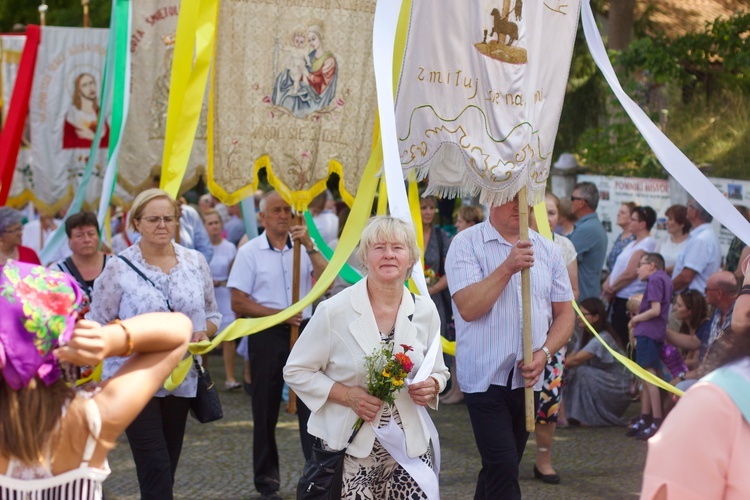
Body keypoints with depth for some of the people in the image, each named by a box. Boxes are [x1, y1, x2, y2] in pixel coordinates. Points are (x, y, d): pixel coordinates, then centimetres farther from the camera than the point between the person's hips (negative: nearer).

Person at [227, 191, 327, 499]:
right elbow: (238, 303, -4)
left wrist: (310, 247, -18)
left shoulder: (303, 248, 6)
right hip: (267, 335, -1)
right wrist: (278, 314, -12)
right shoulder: (250, 252, -1)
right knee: (265, 408, 7)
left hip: (303, 330, 1)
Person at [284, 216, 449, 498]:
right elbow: (295, 371, -3)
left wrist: (431, 386, -7)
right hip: (348, 451, -3)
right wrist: (347, 395, -16)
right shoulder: (334, 311, -8)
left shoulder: (425, 310, 4)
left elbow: (437, 371, 16)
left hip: (409, 449, 3)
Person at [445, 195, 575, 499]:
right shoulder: (467, 244, -5)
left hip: (527, 378, 5)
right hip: (485, 378, -5)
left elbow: (564, 313, 12)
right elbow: (468, 308, -16)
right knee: (503, 470, -14)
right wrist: (508, 268, -21)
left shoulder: (547, 250, 9)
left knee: (498, 469, 14)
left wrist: (544, 353, -5)